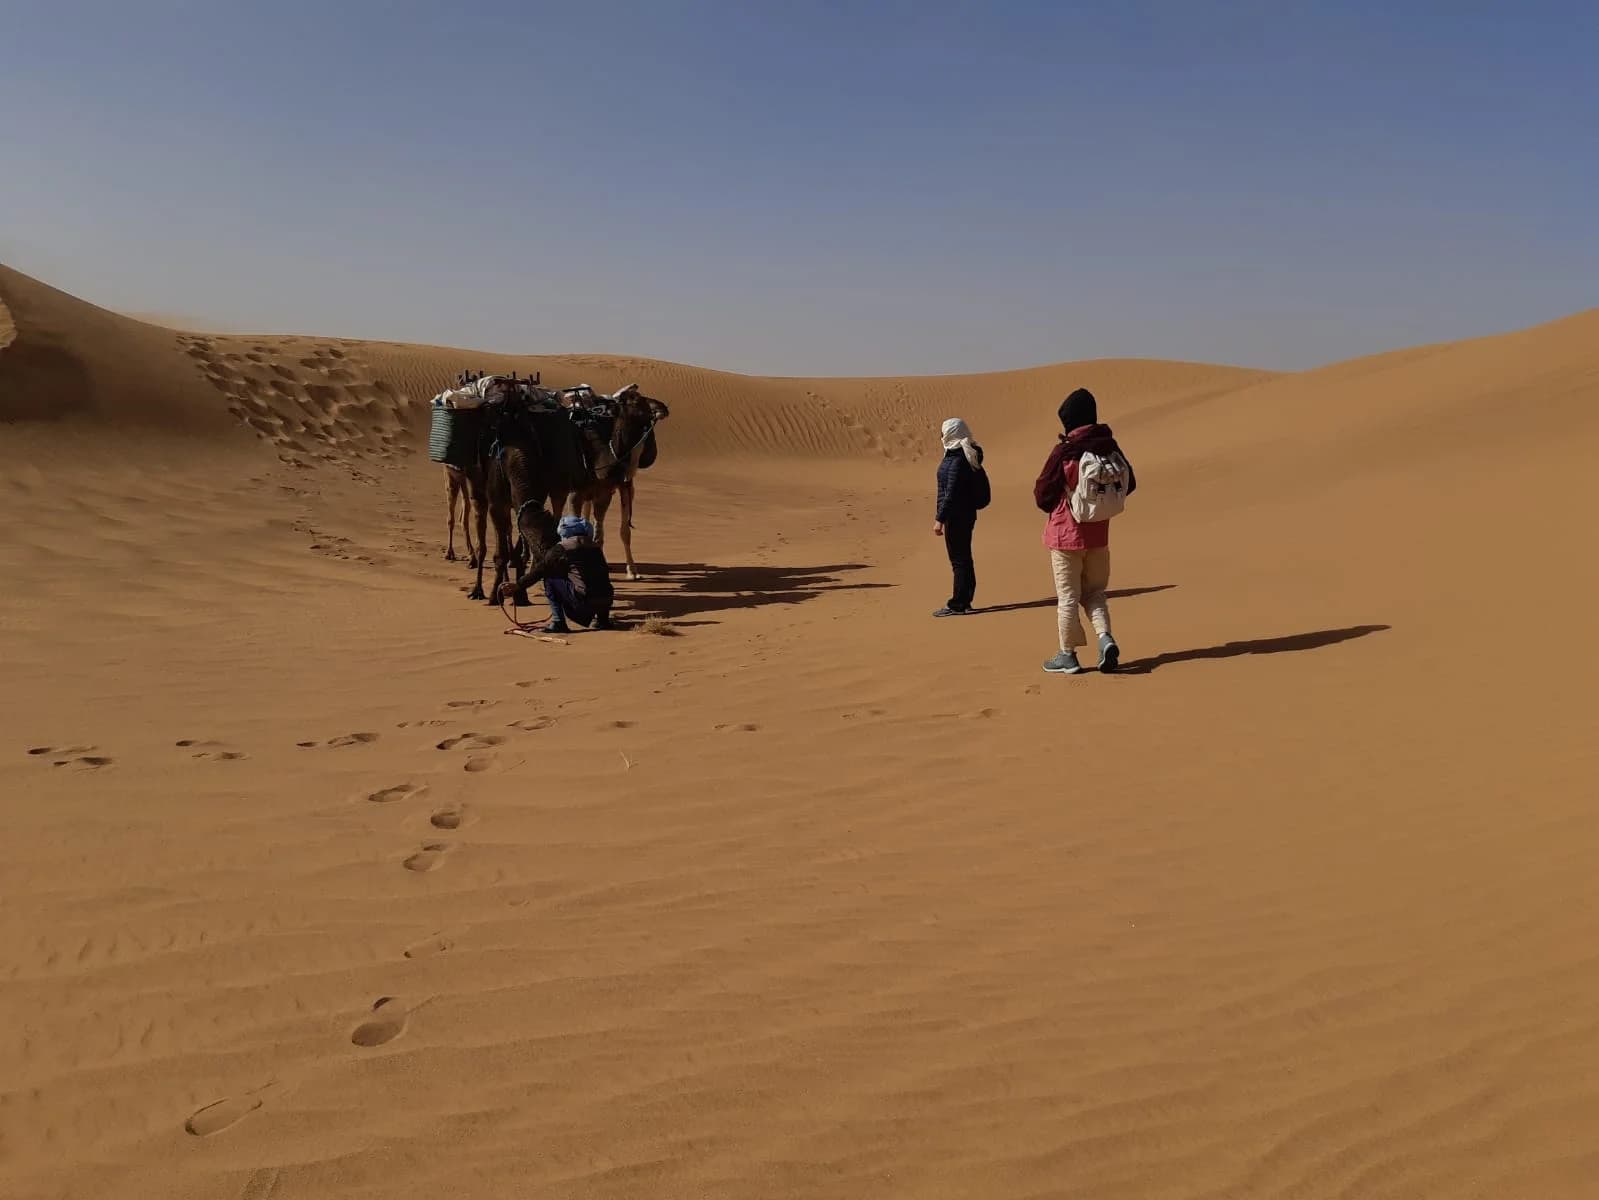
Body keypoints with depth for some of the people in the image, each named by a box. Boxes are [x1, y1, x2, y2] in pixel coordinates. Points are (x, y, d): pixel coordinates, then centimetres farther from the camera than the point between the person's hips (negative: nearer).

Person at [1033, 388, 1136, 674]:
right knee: (1094, 592, 17)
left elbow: (1042, 496, -10)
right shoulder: (1109, 446, -2)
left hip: (1065, 534, -4)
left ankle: (1068, 655, 13)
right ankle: (1106, 637, -4)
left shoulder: (1063, 452, -17)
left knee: (1068, 597, 5)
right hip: (1098, 534, 5)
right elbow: (1129, 483, 9)